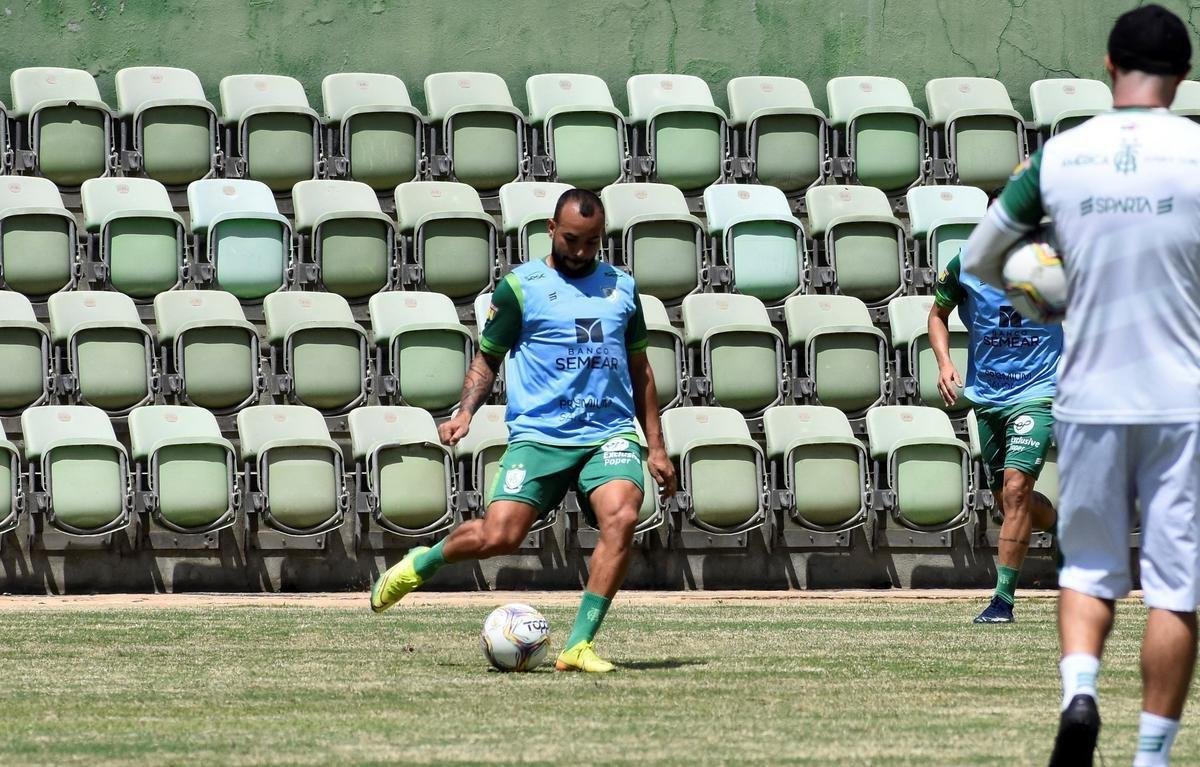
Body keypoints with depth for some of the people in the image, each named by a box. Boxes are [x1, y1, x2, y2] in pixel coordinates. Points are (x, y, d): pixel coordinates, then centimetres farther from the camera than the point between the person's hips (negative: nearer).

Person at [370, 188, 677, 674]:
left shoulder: (621, 288, 15)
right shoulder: (520, 287, 4)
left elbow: (639, 368, 22)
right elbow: (488, 358, 10)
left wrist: (655, 447, 18)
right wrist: (465, 413, -8)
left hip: (611, 433, 3)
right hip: (538, 435, -2)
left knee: (621, 517, -25)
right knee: (499, 535, -16)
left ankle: (578, 646, -19)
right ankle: (421, 564, 17)